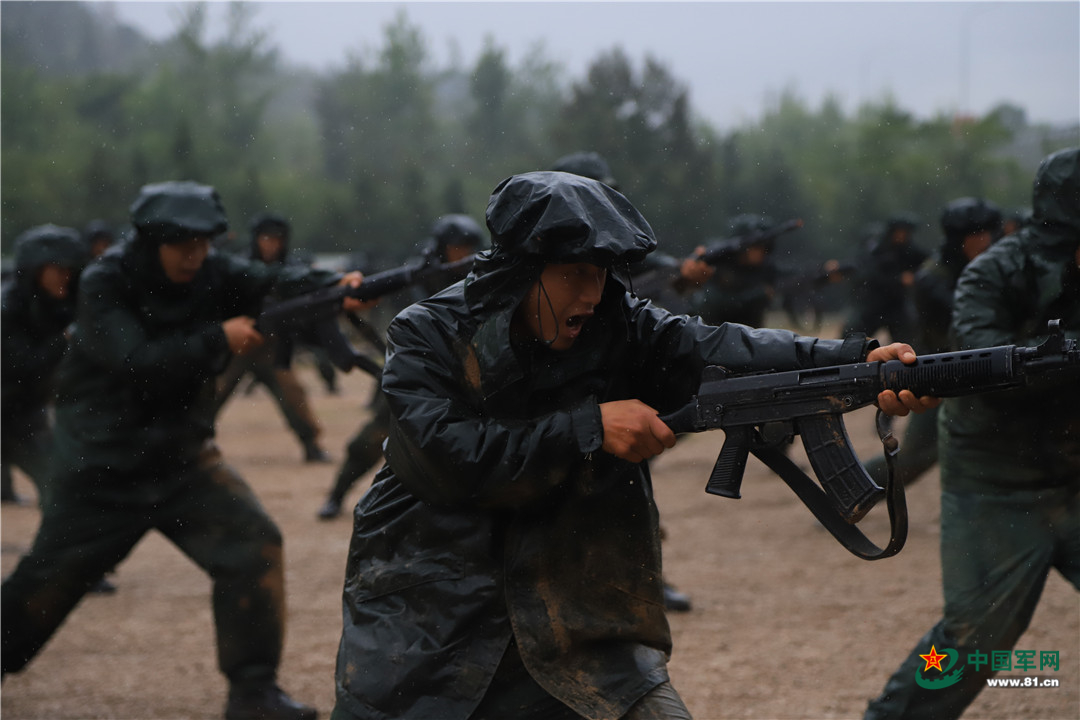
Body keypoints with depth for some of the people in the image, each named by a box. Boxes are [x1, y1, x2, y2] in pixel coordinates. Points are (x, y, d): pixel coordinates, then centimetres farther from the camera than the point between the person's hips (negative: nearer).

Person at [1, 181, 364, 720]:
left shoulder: (212, 276, -5)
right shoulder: (104, 285, -16)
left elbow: (275, 281, -22)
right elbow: (139, 362, -28)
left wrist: (337, 287, -40)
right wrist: (219, 338, -29)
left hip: (183, 458, 3)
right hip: (102, 467, -3)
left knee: (252, 546, -14)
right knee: (51, 578, 8)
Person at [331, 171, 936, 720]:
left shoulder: (619, 330, -4)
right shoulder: (427, 336, -9)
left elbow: (725, 352, -18)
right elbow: (445, 454, -22)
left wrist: (859, 362, -34)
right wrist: (590, 427, -23)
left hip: (577, 629, 2)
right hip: (426, 632, -2)